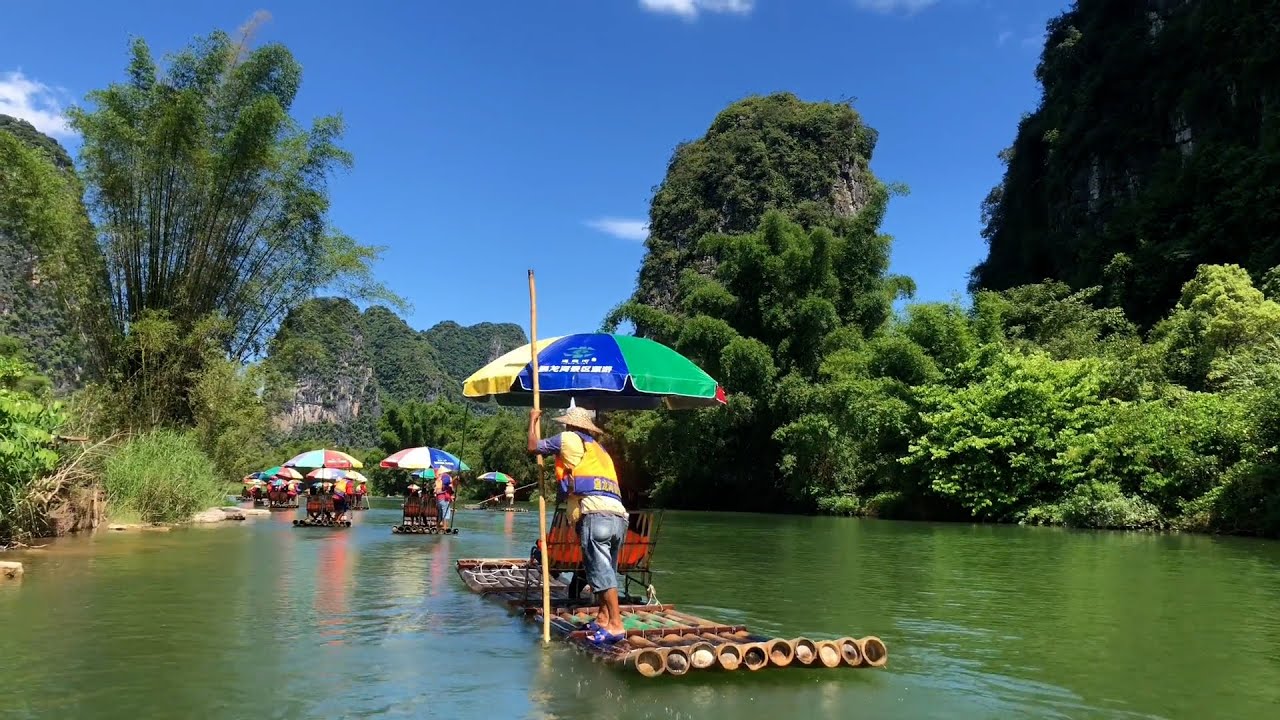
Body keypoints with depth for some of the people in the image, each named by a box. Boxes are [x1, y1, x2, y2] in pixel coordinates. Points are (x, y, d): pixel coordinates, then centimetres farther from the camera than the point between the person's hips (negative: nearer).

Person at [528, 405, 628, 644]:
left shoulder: (569, 439, 12)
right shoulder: (599, 449, 32)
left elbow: (533, 446, 20)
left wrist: (533, 420, 35)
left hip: (595, 513, -7)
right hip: (619, 516, 7)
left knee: (601, 571, -10)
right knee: (607, 571, 14)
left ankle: (615, 624, -15)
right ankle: (603, 618, 16)